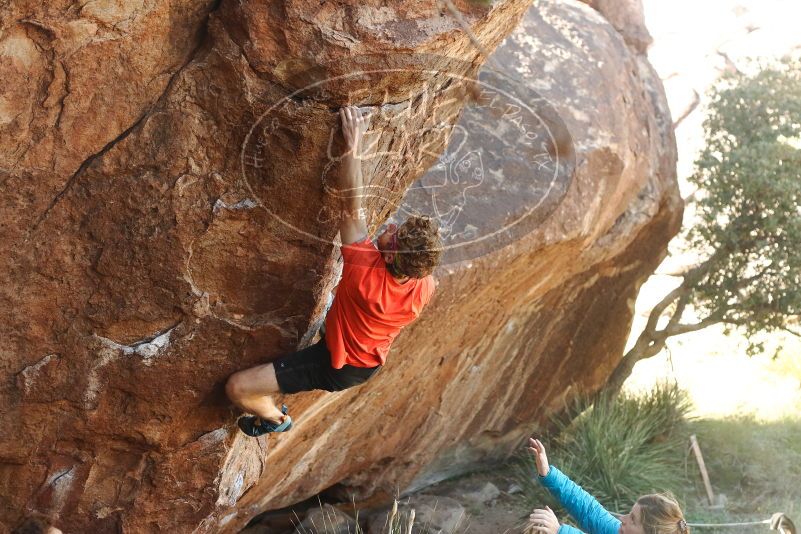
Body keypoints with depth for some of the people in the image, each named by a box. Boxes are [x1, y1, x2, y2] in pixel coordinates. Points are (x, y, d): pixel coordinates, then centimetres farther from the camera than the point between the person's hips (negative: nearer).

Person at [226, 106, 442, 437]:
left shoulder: (366, 273, -42)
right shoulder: (425, 287, -25)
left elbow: (352, 207, -39)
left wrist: (354, 146, -37)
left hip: (335, 366, -6)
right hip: (373, 362, 7)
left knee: (237, 388, -5)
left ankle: (275, 419, 23)